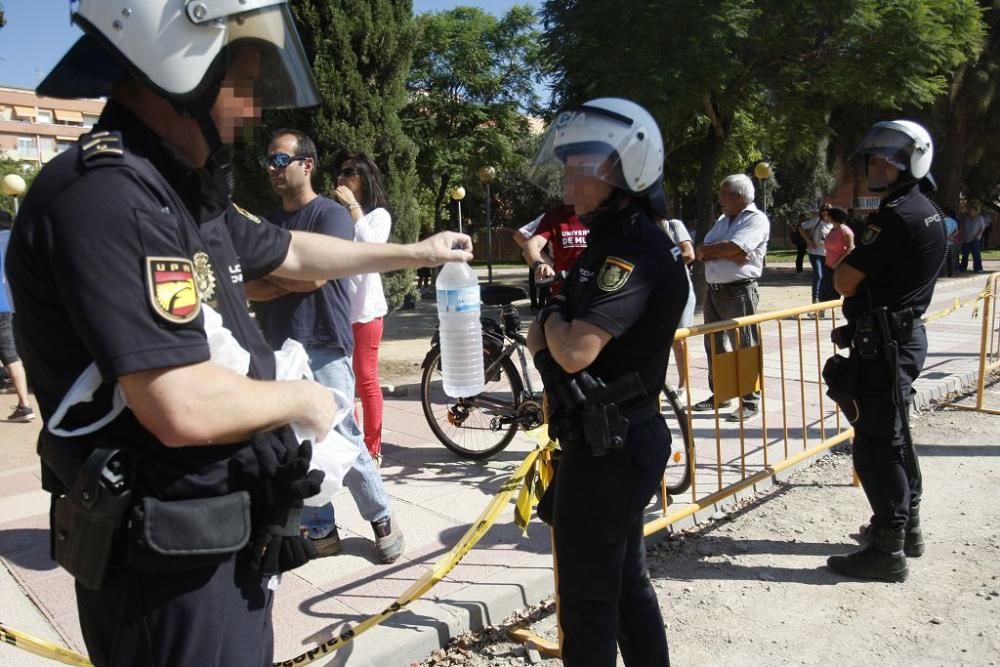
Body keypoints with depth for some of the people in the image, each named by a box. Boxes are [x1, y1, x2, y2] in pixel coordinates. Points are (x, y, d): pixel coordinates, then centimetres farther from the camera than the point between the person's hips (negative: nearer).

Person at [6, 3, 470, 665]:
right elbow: (186, 409, -32)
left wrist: (414, 252, 29)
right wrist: (300, 399, -13)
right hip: (171, 564, -9)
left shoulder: (183, 193, 8)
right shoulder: (106, 195, -25)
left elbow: (292, 251, 23)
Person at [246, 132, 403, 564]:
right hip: (279, 350, 7)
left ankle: (382, 520, 17)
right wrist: (288, 281, -11)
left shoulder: (332, 214, -5)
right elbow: (247, 288, 9)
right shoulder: (268, 222, 16)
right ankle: (320, 530, 20)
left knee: (343, 441, -3)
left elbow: (313, 276, -18)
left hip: (324, 348, -6)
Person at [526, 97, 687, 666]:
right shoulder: (613, 242, 12)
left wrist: (550, 317, -9)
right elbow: (555, 342, 15)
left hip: (607, 447, -10)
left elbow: (574, 352, -29)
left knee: (587, 595, 5)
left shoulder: (633, 253, -21)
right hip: (618, 440, 10)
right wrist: (552, 330, -8)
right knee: (625, 581, 22)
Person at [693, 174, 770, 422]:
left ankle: (750, 402, 5)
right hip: (713, 290, 8)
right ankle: (719, 395, 26)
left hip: (739, 292, -8)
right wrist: (726, 253, -13)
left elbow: (733, 247, -20)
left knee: (744, 347, -3)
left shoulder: (756, 219, -6)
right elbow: (700, 253, 4)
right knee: (714, 345, 13)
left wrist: (707, 250, -4)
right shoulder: (722, 220, 17)